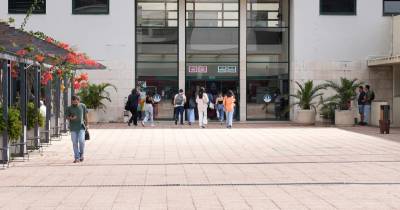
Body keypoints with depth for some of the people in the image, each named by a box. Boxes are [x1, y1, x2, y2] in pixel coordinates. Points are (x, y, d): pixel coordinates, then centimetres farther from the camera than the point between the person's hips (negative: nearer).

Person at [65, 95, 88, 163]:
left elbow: (85, 115, 13)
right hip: (73, 128, 1)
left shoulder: (83, 106, 4)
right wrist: (71, 118, -14)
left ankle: (81, 154, 10)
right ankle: (76, 158, 8)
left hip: (81, 127, -1)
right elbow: (66, 116, 7)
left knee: (81, 140, -13)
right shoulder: (69, 108, 2)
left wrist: (86, 124, 14)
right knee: (75, 143, 1)